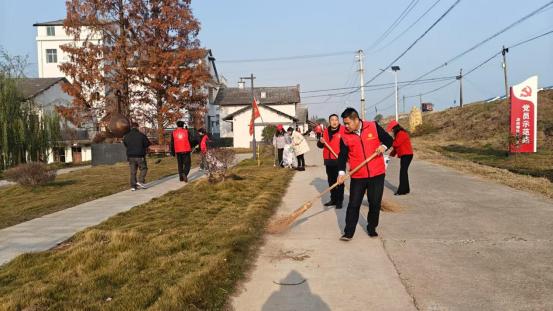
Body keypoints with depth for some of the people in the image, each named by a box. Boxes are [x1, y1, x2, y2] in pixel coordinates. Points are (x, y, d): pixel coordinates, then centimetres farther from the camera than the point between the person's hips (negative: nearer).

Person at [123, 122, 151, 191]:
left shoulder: (126, 136, 3)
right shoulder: (141, 135, -9)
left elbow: (125, 145, 16)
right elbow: (148, 144, -1)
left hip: (130, 156, 4)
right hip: (140, 156, -4)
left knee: (133, 172, 8)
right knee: (144, 169, 11)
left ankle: (133, 186, 6)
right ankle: (140, 181, -5)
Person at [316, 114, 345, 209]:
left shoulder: (343, 130, -6)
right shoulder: (326, 131, 10)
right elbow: (320, 145, 15)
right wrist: (321, 142, -7)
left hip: (339, 160, -6)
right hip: (328, 160, 6)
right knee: (331, 181, 13)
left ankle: (339, 201, 6)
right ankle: (333, 199, 25)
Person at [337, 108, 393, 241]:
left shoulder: (373, 126, -4)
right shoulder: (345, 136, -2)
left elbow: (389, 139, 6)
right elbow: (342, 155, -2)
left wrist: (384, 146, -16)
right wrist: (341, 172, -15)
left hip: (377, 174, 0)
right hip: (357, 176, 0)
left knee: (375, 203, 9)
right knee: (353, 204, 0)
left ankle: (372, 228, 27)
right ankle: (348, 232, 8)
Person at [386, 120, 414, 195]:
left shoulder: (402, 133, -16)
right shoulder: (398, 134, 17)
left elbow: (396, 144, -22)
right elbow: (397, 145, 18)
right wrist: (392, 153, 10)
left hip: (407, 155, -11)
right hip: (404, 155, 11)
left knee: (403, 172, -11)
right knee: (404, 172, 14)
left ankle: (402, 190, -9)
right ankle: (406, 189, 21)